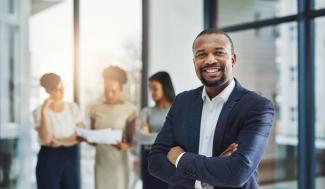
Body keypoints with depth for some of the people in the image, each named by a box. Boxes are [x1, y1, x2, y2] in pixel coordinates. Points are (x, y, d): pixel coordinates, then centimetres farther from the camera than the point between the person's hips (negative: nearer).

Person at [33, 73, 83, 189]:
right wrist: (44, 112, -25)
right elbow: (46, 139, -20)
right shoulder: (39, 111, -8)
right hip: (49, 158, -3)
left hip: (71, 157, 3)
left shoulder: (73, 107, 2)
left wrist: (62, 142, -13)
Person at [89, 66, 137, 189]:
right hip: (101, 160, 4)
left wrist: (122, 145, -24)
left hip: (119, 161, -3)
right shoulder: (96, 109, 6)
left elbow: (131, 140, -4)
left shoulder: (130, 109, -6)